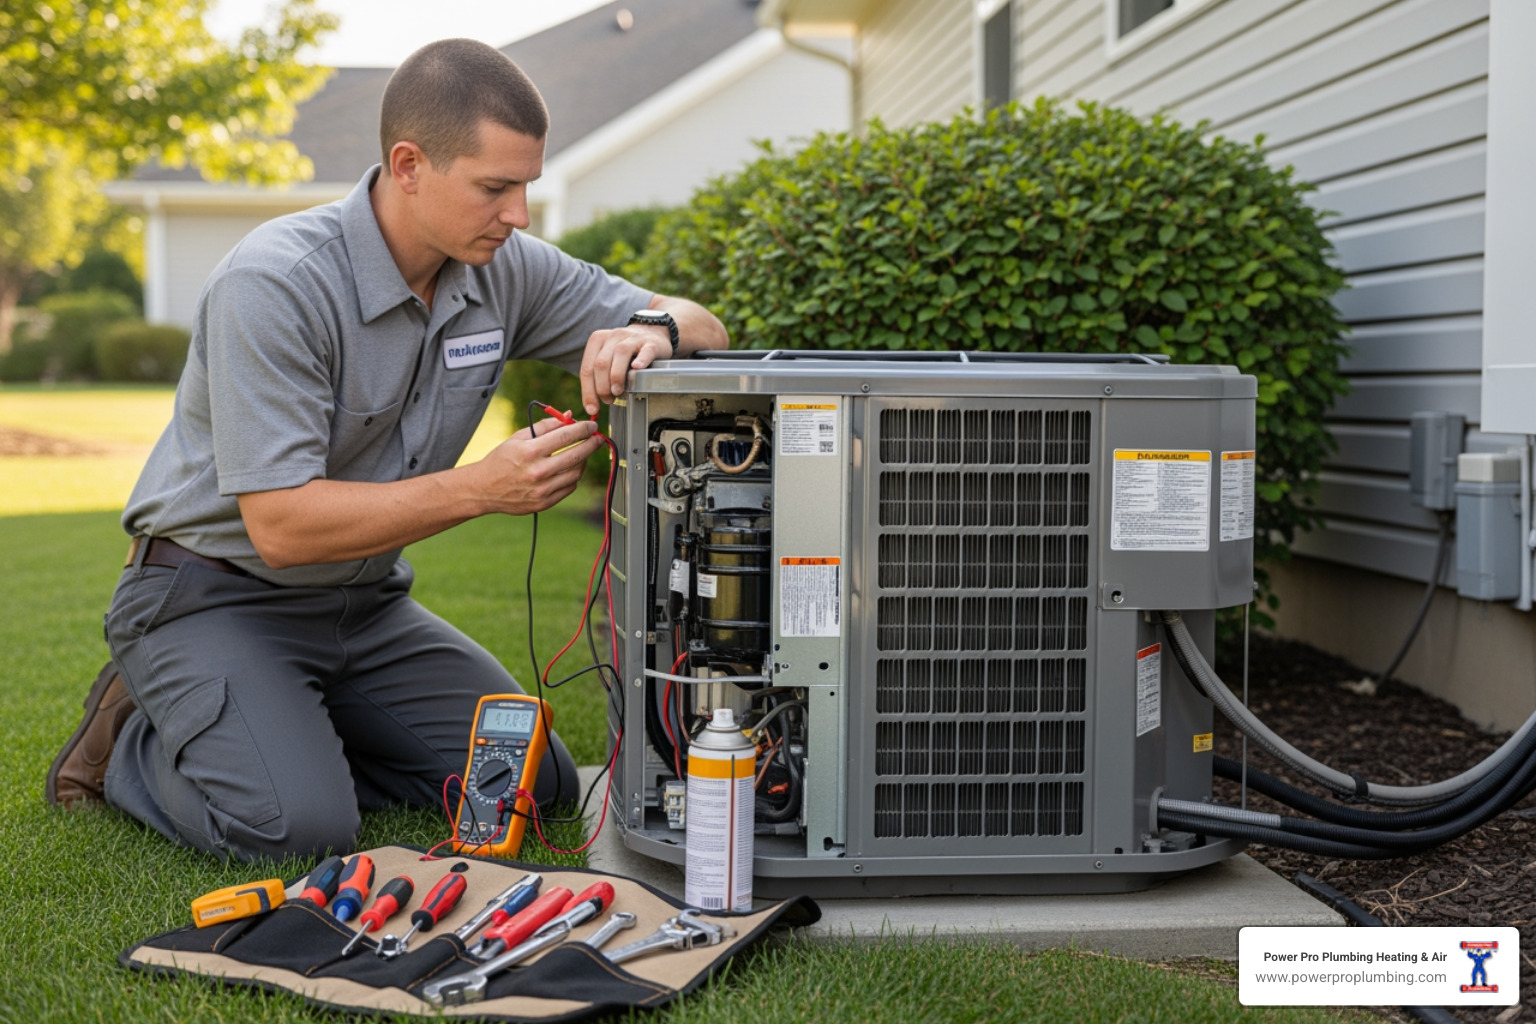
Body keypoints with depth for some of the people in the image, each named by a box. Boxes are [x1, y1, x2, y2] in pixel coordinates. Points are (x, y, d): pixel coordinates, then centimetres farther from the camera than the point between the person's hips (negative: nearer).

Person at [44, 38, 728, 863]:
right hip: (213, 598, -6)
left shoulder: (505, 269, -6)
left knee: (532, 784, -4)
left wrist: (653, 331, -25)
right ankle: (135, 744, 4)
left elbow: (703, 329, 0)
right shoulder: (274, 283, -25)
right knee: (299, 827, -27)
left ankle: (298, 739, 13)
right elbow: (282, 525, -29)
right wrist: (481, 489, -35)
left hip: (362, 601, 7)